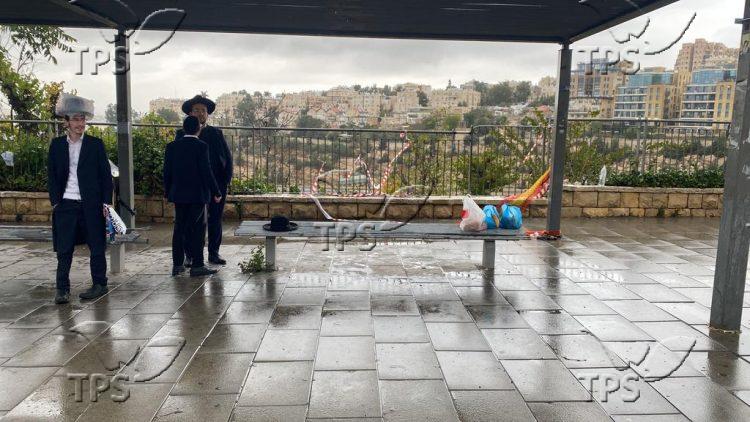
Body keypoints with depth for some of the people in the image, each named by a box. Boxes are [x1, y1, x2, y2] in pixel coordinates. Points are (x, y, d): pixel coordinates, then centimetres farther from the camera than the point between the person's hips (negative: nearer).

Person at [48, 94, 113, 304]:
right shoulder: (57, 145, 9)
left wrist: (106, 202, -3)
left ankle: (99, 284, 17)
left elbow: (106, 174, 3)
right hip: (66, 204, 2)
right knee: (64, 249, 1)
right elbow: (51, 175, 11)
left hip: (91, 204, -1)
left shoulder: (95, 144, 4)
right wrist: (55, 201, 1)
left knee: (97, 246, 5)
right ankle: (62, 289, 8)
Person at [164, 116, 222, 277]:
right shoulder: (201, 146, -10)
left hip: (178, 194, 5)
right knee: (198, 229, 0)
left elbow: (167, 171, 6)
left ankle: (177, 265, 15)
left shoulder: (172, 146, 4)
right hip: (197, 194, -5)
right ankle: (197, 266, 1)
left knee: (179, 228, 11)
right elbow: (206, 172, -13)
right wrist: (216, 192, -7)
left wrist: (168, 192, 16)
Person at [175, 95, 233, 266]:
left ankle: (214, 253, 16)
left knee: (215, 219, 6)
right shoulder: (182, 134, 5)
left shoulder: (216, 133, 11)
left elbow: (227, 156, 9)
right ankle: (190, 255, 10)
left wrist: (227, 179, 0)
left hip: (217, 183, 2)